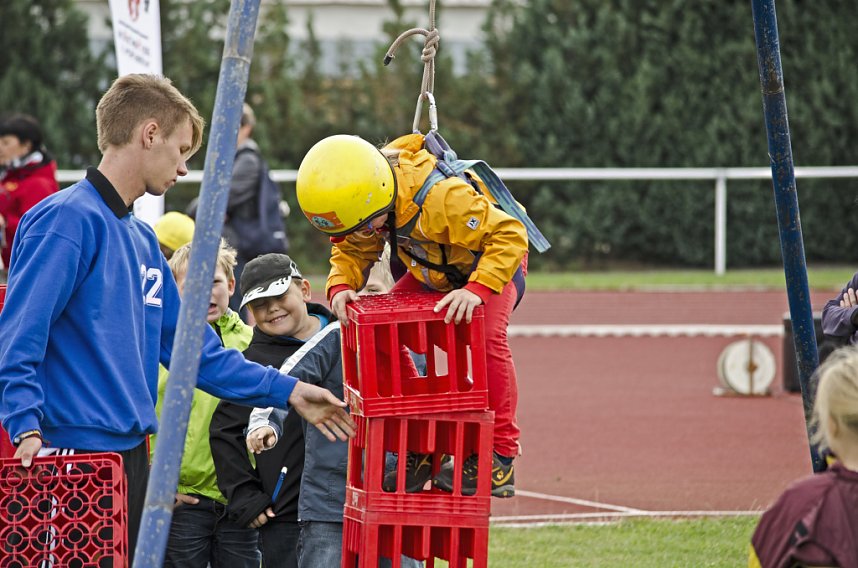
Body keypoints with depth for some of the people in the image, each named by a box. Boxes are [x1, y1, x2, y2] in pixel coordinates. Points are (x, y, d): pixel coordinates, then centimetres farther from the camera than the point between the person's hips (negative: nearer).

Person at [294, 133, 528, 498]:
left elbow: (510, 235, -41)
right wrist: (341, 286, -29)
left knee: (486, 339, -31)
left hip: (495, 263, -7)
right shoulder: (366, 203, -21)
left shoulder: (440, 197, -43)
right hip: (432, 273, 7)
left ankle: (500, 458, -21)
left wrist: (478, 289, -53)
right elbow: (351, 252, -6)